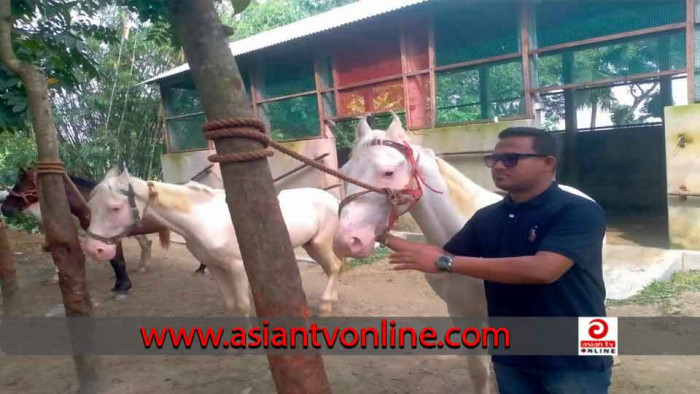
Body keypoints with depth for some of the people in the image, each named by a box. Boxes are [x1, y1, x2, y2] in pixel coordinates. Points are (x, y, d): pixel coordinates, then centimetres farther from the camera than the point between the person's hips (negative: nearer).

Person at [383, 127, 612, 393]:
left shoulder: (580, 211, -16)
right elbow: (445, 257, 8)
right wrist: (385, 238, -3)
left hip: (573, 361, -5)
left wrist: (446, 262, -31)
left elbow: (543, 270, -31)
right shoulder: (486, 217, 3)